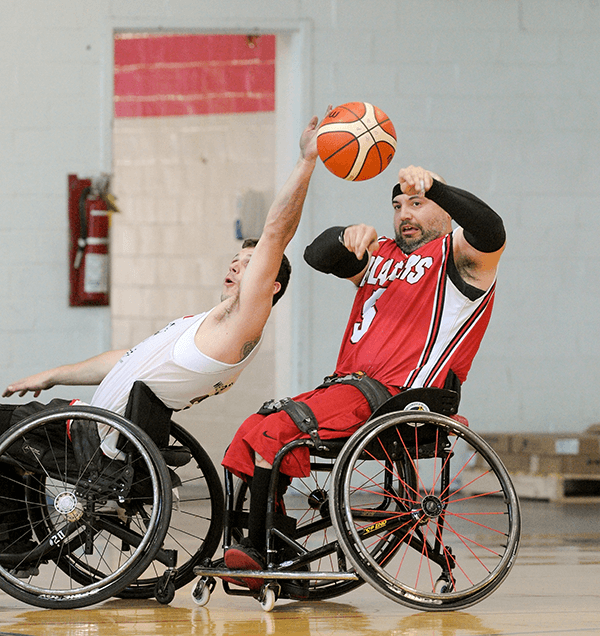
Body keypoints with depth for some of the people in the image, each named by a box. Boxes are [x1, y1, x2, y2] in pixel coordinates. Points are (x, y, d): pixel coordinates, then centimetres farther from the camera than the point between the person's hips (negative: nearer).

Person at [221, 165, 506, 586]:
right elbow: (318, 257, 11)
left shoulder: (458, 256, 1)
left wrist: (433, 186, -37)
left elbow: (490, 232, -23)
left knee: (275, 429, -21)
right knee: (252, 431, 0)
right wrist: (348, 237, -12)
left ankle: (259, 550, -14)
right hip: (348, 386, 9)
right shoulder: (381, 255, 24)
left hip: (397, 397, -9)